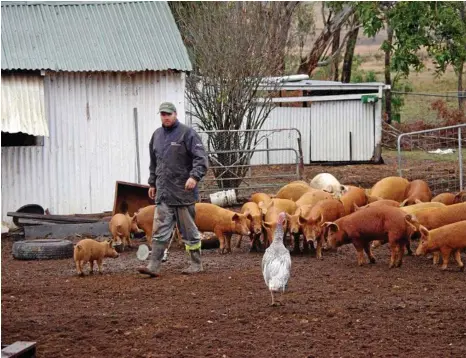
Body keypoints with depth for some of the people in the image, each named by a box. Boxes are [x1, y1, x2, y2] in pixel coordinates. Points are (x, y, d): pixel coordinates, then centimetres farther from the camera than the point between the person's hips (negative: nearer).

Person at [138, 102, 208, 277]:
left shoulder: (187, 133, -6)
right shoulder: (157, 135, 15)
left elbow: (201, 157, -11)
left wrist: (195, 176, -24)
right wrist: (152, 183, 21)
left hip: (183, 192, -5)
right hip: (163, 192, 5)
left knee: (188, 230, 3)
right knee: (160, 229, -1)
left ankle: (196, 264, 14)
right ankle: (154, 266, -4)